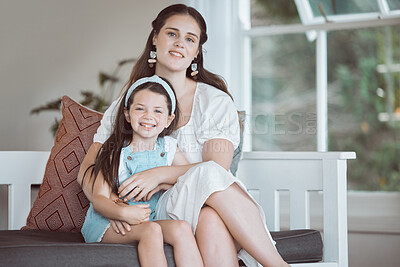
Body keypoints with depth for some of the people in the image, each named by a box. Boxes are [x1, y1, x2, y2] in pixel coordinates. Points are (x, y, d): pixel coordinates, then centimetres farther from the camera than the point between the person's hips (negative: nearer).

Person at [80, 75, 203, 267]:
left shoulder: (168, 148, 9)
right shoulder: (115, 152, -2)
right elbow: (99, 198, -11)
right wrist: (123, 212, -32)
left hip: (151, 219, 3)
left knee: (181, 228, -28)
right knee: (151, 230, -34)